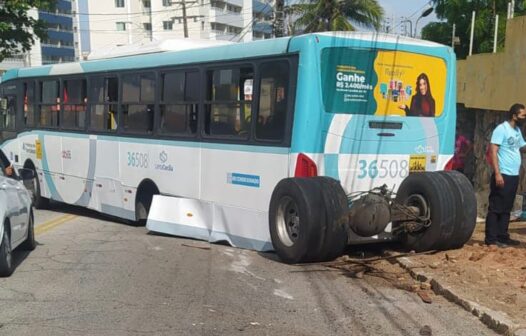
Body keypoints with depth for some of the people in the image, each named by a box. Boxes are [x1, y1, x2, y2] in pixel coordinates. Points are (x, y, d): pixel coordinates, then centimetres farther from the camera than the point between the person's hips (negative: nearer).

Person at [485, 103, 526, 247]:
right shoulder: (501, 129, -11)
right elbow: (493, 151, -16)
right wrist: (497, 173, -22)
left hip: (514, 176, 9)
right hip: (503, 175, -9)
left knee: (506, 208, 13)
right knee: (496, 208, -6)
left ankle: (503, 236, 19)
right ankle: (491, 238, -3)